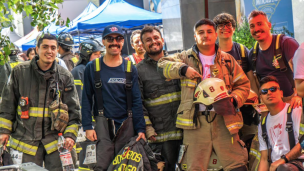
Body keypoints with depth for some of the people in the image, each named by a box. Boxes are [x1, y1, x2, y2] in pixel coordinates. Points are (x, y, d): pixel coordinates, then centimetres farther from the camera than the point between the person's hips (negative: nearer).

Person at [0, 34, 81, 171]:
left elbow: (73, 109, 6)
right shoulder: (20, 72, 1)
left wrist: (70, 134, -5)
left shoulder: (65, 76, 2)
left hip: (54, 139, 0)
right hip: (27, 138, 0)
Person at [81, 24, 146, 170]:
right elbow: (86, 99, 4)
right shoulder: (92, 68, 4)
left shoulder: (130, 69, 7)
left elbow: (136, 101, 4)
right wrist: (87, 126, -5)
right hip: (102, 124, -1)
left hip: (126, 124, 2)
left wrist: (140, 129, -3)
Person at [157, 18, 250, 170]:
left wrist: (233, 100, -3)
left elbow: (243, 84, 16)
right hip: (195, 120, -1)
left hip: (224, 119, 1)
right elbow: (162, 64, 6)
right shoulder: (186, 58, 14)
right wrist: (183, 69, -8)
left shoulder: (227, 60, 16)